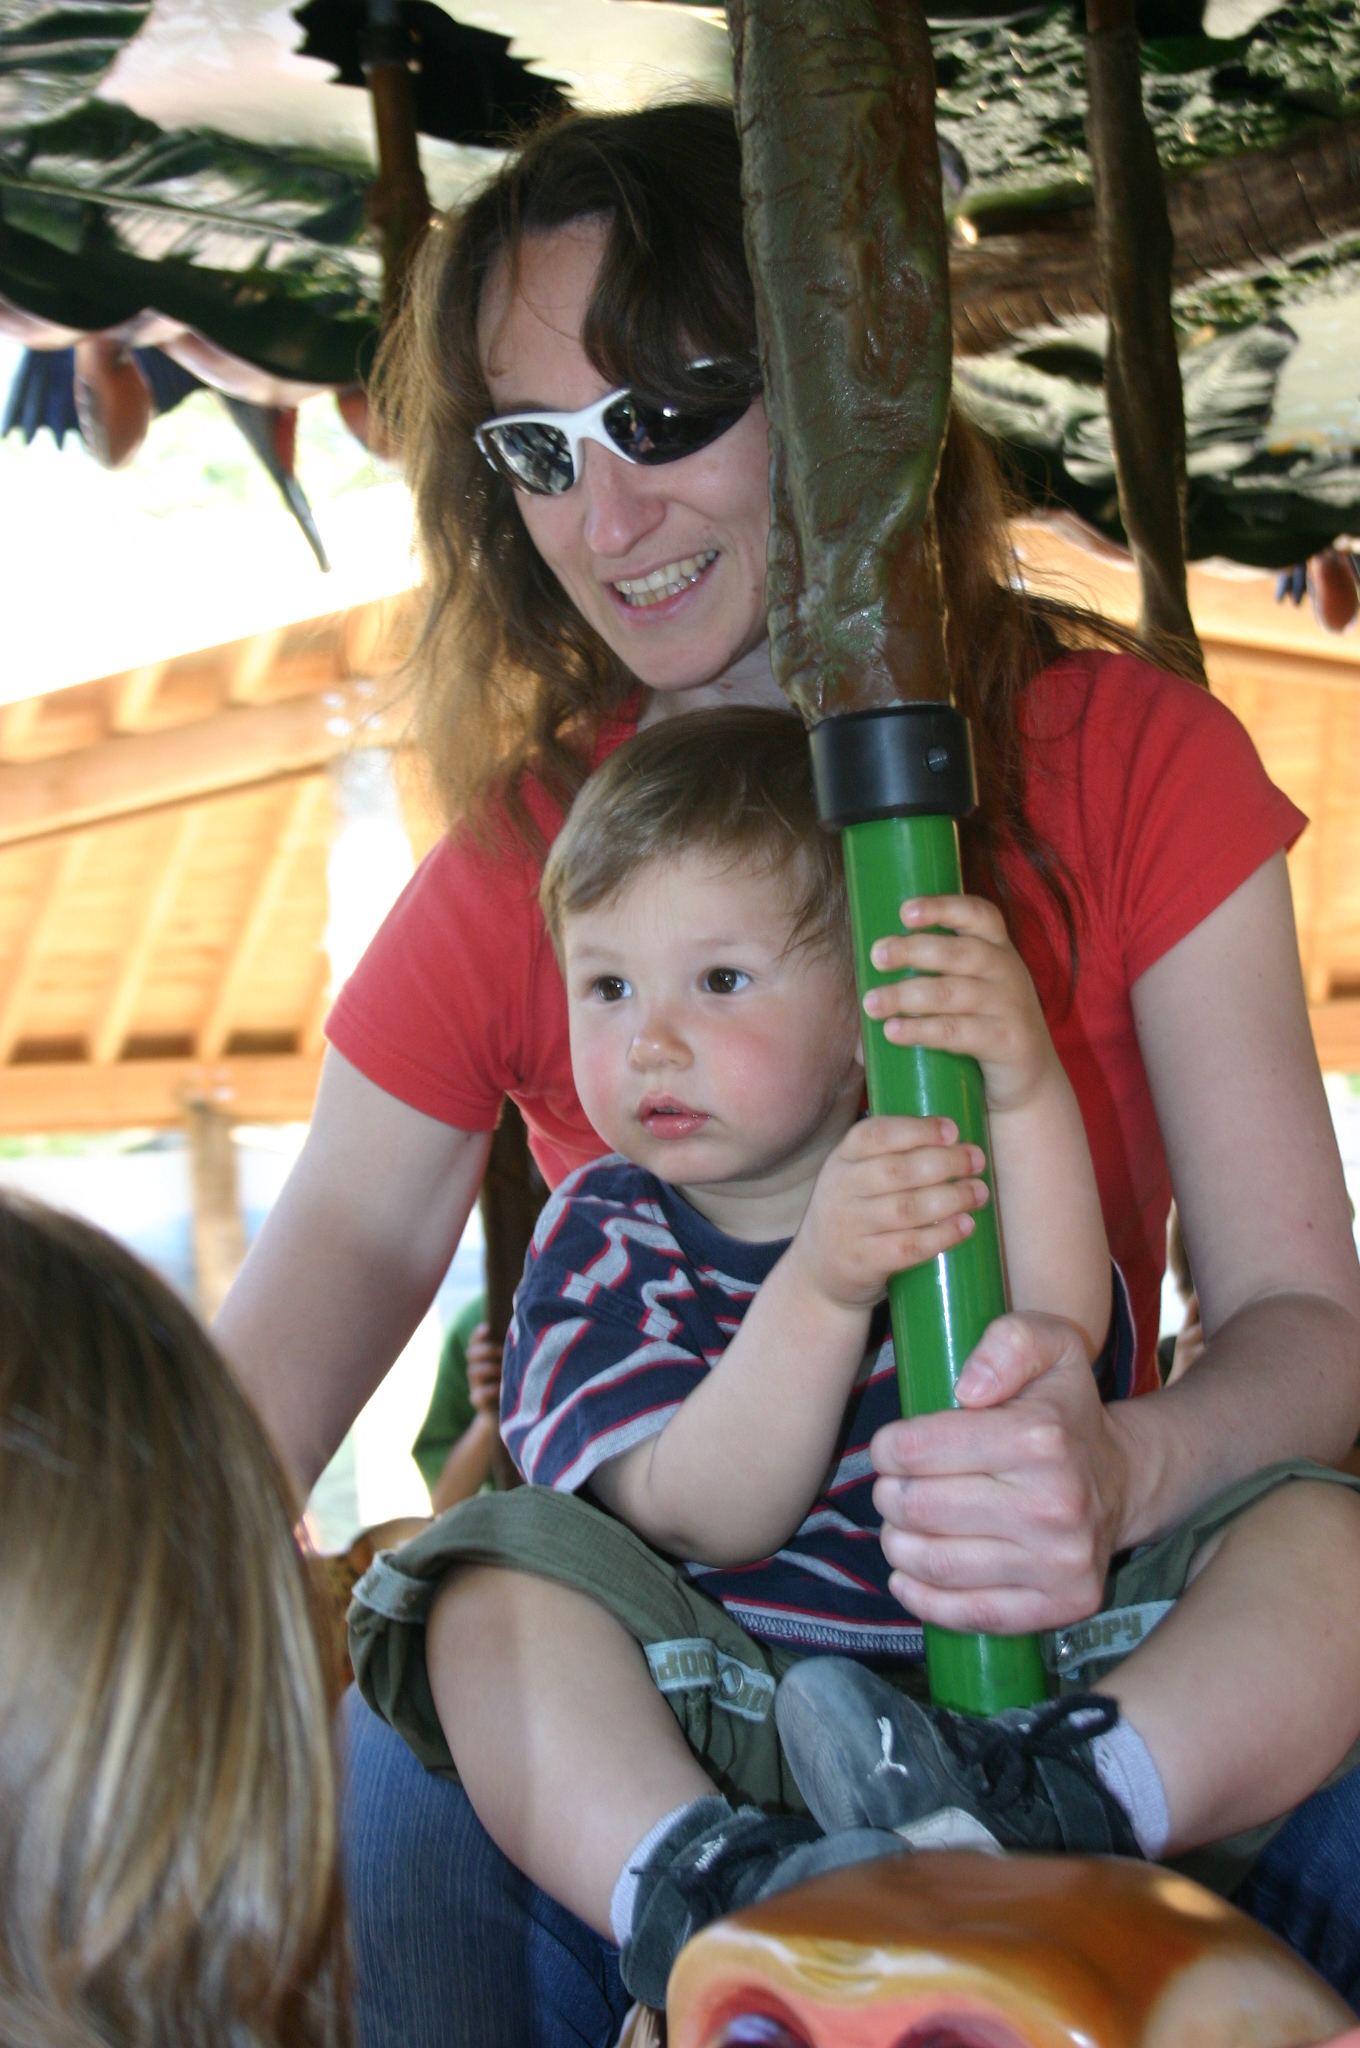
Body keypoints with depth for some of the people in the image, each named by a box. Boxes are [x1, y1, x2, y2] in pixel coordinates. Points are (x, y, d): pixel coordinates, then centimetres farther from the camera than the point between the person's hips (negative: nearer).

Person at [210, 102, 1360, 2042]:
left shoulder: (1127, 761, -5)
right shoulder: (507, 883, -3)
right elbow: (238, 1420, -5)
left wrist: (1124, 1472, -33)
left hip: (1084, 1649, 0)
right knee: (390, 1807, -30)